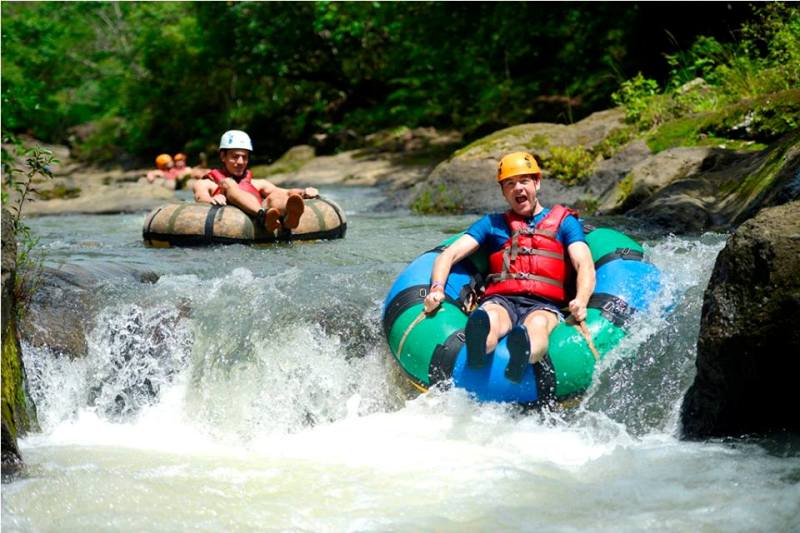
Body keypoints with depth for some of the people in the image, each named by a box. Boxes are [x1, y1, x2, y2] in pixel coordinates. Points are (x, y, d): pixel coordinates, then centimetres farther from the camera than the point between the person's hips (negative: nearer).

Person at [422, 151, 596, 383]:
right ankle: (478, 351, -72)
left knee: (537, 324, -40)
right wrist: (437, 289, -8)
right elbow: (449, 255, 15)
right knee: (489, 319, -37)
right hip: (500, 301, 2)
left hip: (544, 305, -1)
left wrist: (581, 301, -18)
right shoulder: (492, 224, 27)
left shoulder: (564, 221, 21)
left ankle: (523, 357, -74)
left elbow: (585, 266, 5)